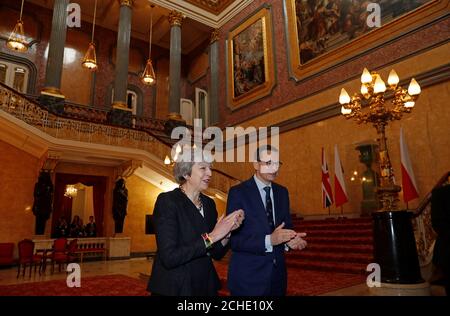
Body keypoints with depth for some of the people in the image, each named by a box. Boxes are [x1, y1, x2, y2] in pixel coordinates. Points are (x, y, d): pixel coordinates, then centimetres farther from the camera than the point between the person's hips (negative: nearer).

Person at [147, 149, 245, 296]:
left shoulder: (209, 203, 1)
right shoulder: (167, 201, -16)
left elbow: (216, 254, 5)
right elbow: (169, 257, -23)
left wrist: (227, 231, -12)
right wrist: (210, 237, -22)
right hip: (174, 288, -6)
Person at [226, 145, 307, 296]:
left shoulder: (282, 192, 6)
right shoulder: (238, 192, -12)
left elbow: (286, 226, 9)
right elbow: (233, 239, -17)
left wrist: (290, 240, -13)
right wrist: (269, 240, -27)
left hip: (277, 274, 5)